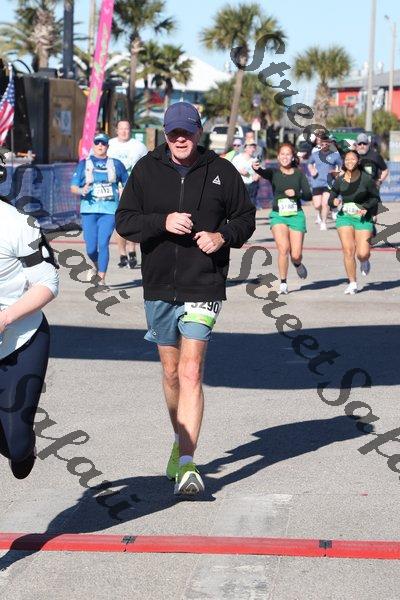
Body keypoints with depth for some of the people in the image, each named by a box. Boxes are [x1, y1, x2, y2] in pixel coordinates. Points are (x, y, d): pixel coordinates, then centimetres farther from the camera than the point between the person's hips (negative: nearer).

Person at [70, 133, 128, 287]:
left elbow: (127, 183, 21)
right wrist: (81, 191, -16)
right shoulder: (84, 164, 10)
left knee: (103, 244, -13)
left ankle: (101, 279, -8)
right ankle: (96, 267, 30)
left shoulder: (116, 164, 11)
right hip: (89, 210, 1)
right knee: (91, 248, -2)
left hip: (109, 210, -1)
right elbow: (73, 187, 6)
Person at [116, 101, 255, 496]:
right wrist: (163, 222, -16)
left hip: (203, 287, -3)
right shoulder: (146, 170, 3)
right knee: (171, 373, 14)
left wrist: (223, 236, -10)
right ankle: (181, 441, 36)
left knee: (191, 372, -13)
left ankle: (186, 463, -15)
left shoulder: (221, 171, 1)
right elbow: (124, 221, 1)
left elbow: (246, 217, 10)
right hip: (158, 287, 3)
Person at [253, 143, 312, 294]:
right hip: (278, 215, -1)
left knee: (296, 254, -2)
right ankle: (283, 283, -5)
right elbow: (264, 173, -23)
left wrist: (296, 193, -16)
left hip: (296, 215, 1)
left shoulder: (299, 174, 5)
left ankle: (297, 264, 36)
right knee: (283, 248, -19)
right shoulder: (274, 173, 0)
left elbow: (308, 195, 4)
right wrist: (257, 168, -46)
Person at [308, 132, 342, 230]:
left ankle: (323, 223, 3)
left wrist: (335, 172, -10)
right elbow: (310, 164, 24)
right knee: (317, 205, 0)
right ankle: (319, 214, 34)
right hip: (317, 182, 2)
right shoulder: (315, 154, 7)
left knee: (325, 204, -12)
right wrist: (312, 171, 4)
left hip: (329, 183, -2)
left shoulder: (335, 155, 0)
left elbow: (341, 167, 9)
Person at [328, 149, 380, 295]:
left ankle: (364, 261, 30)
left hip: (363, 218, -2)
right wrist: (334, 202, -15)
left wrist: (366, 208, -14)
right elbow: (331, 199, 8)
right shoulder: (339, 180, -2)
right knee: (348, 250, -8)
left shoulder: (366, 179, -9)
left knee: (363, 253, -10)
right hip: (344, 217, 2)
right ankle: (352, 283, 7)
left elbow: (375, 198, 2)